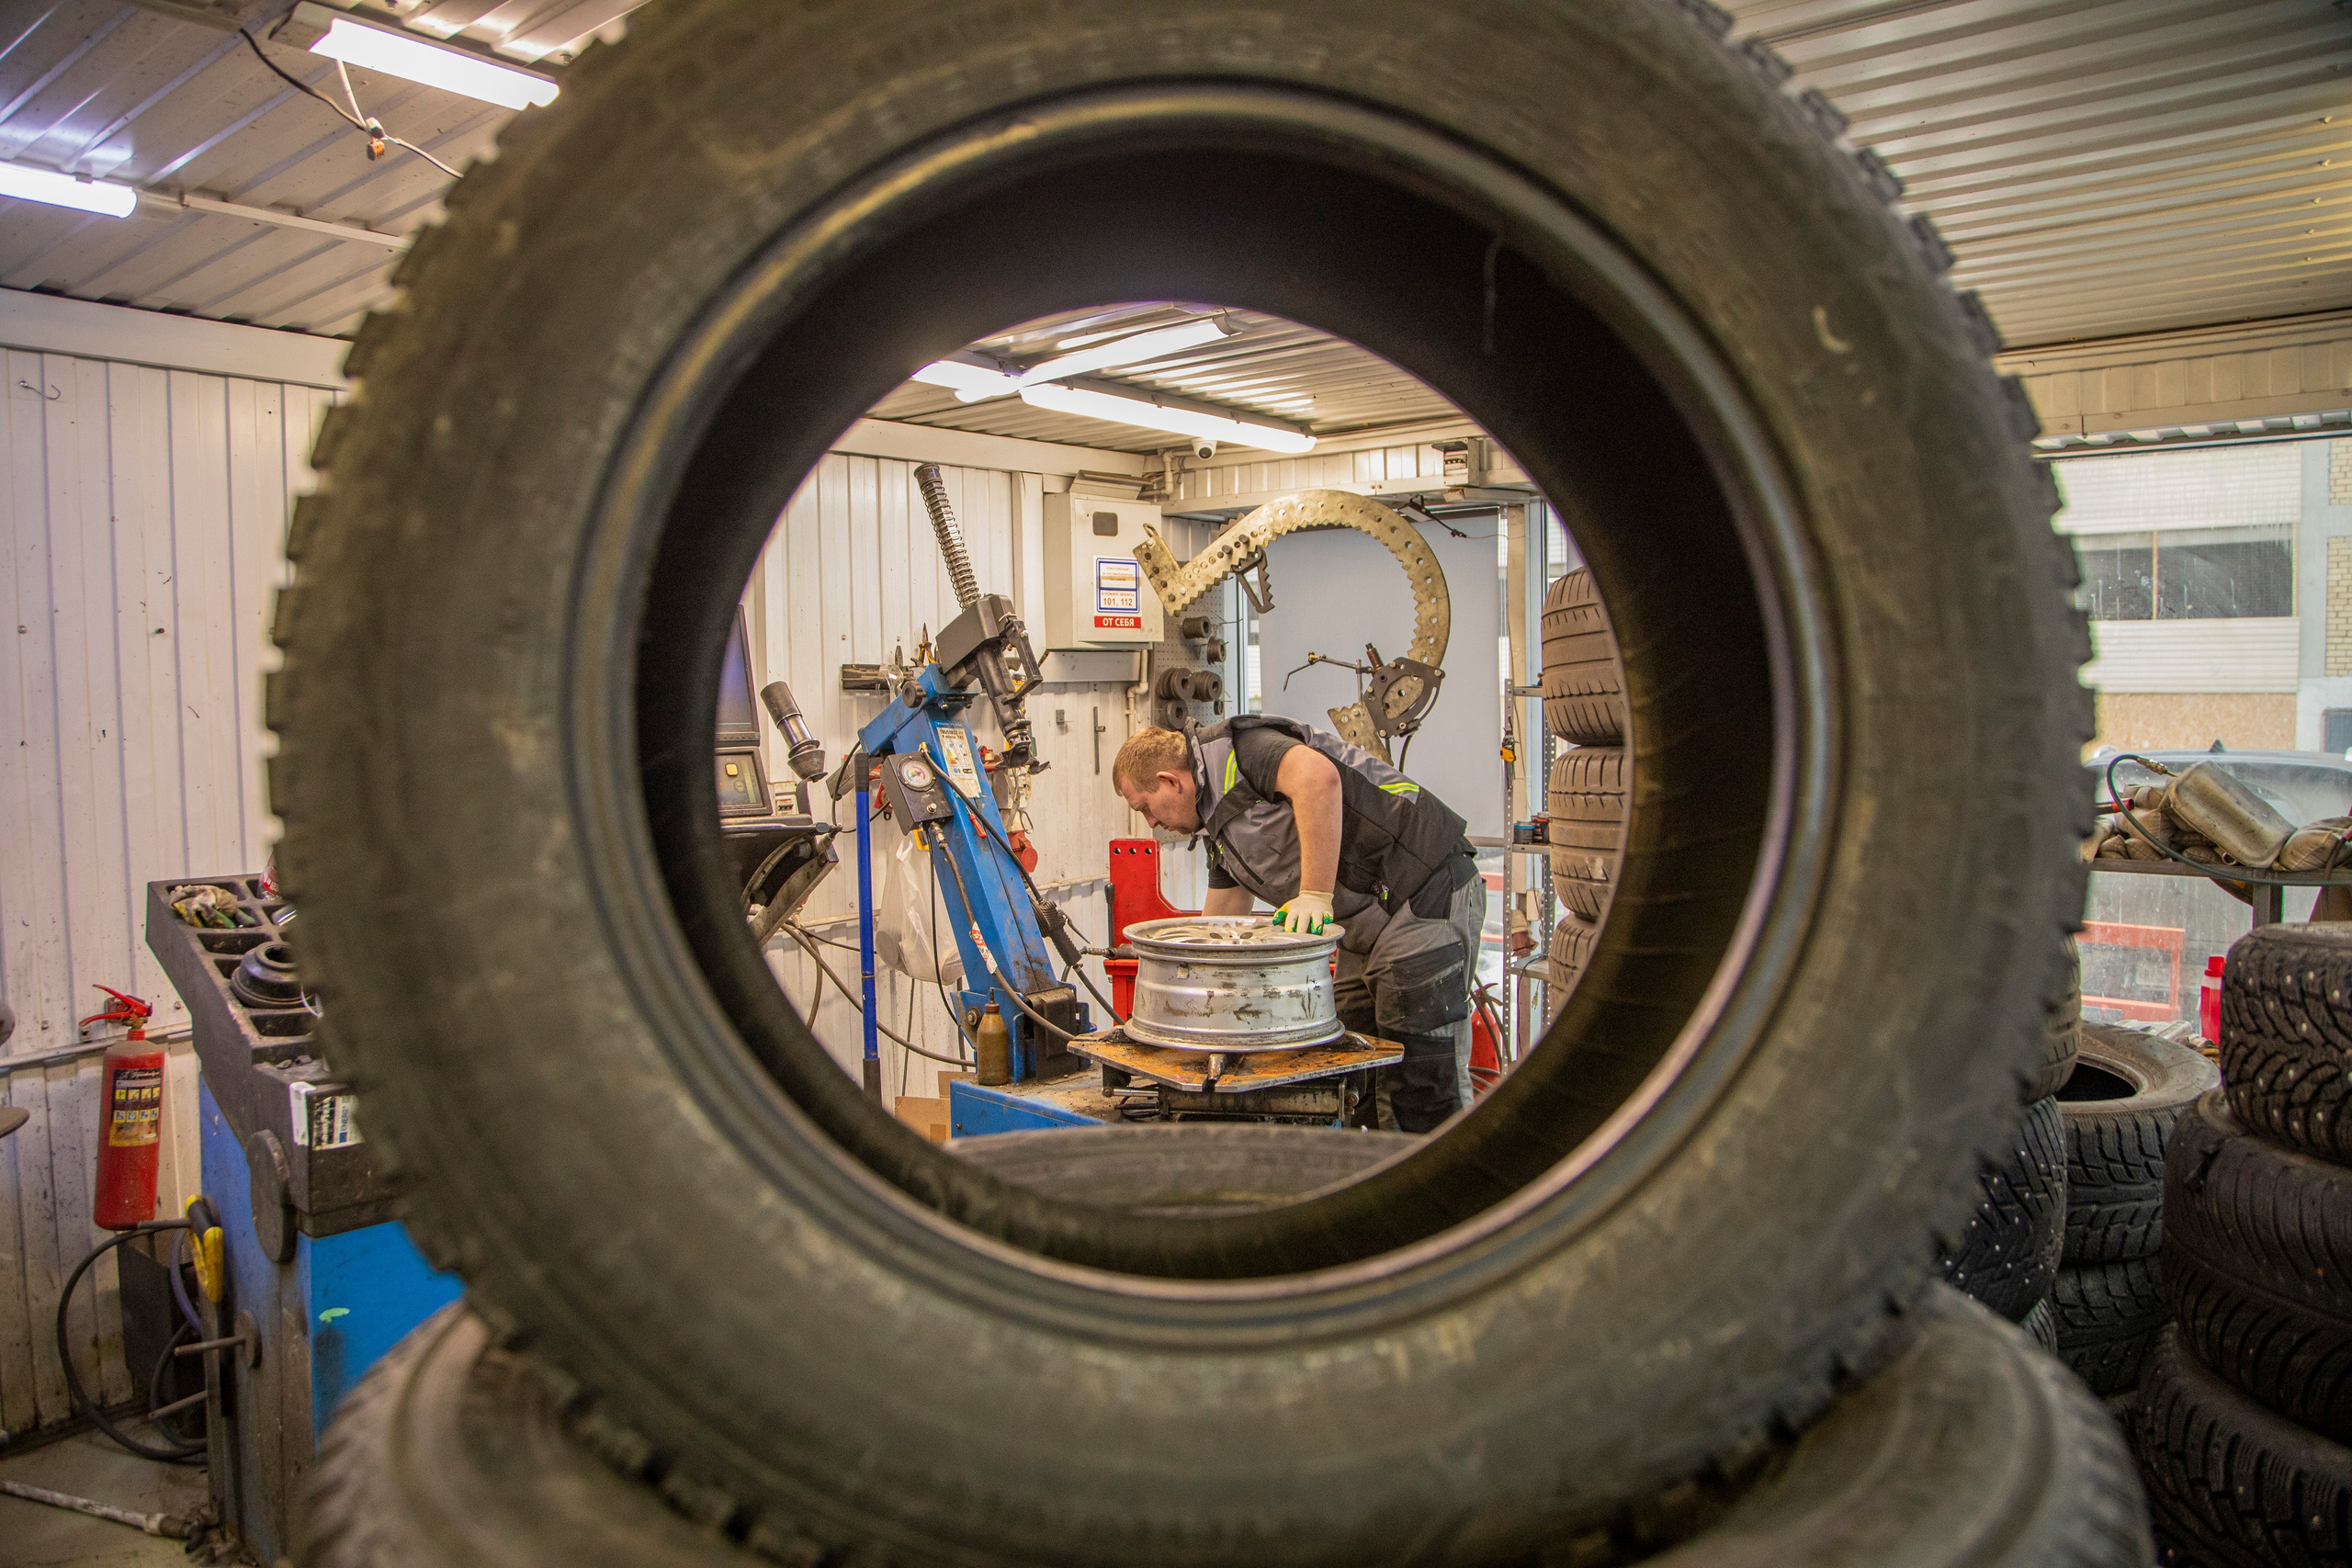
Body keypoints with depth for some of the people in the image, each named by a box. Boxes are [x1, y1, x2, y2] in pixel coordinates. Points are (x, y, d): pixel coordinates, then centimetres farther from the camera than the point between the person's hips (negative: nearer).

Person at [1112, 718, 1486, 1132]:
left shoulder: (1235, 746, -10)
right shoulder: (1218, 819, 20)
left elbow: (1319, 776, -31)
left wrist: (1315, 894, -30)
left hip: (1427, 893, -10)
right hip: (1367, 923, 10)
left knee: (1426, 1075, -9)